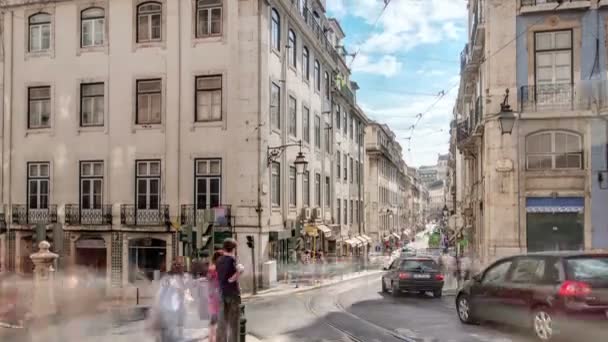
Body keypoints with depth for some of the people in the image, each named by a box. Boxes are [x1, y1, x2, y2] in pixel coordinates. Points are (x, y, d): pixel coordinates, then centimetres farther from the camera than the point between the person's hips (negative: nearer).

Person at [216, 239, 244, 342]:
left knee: (222, 322, 12)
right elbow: (231, 279, -20)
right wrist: (240, 271, -10)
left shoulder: (219, 260, 7)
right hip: (232, 294, -7)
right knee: (233, 323, 1)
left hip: (222, 294, 7)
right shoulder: (231, 260, -15)